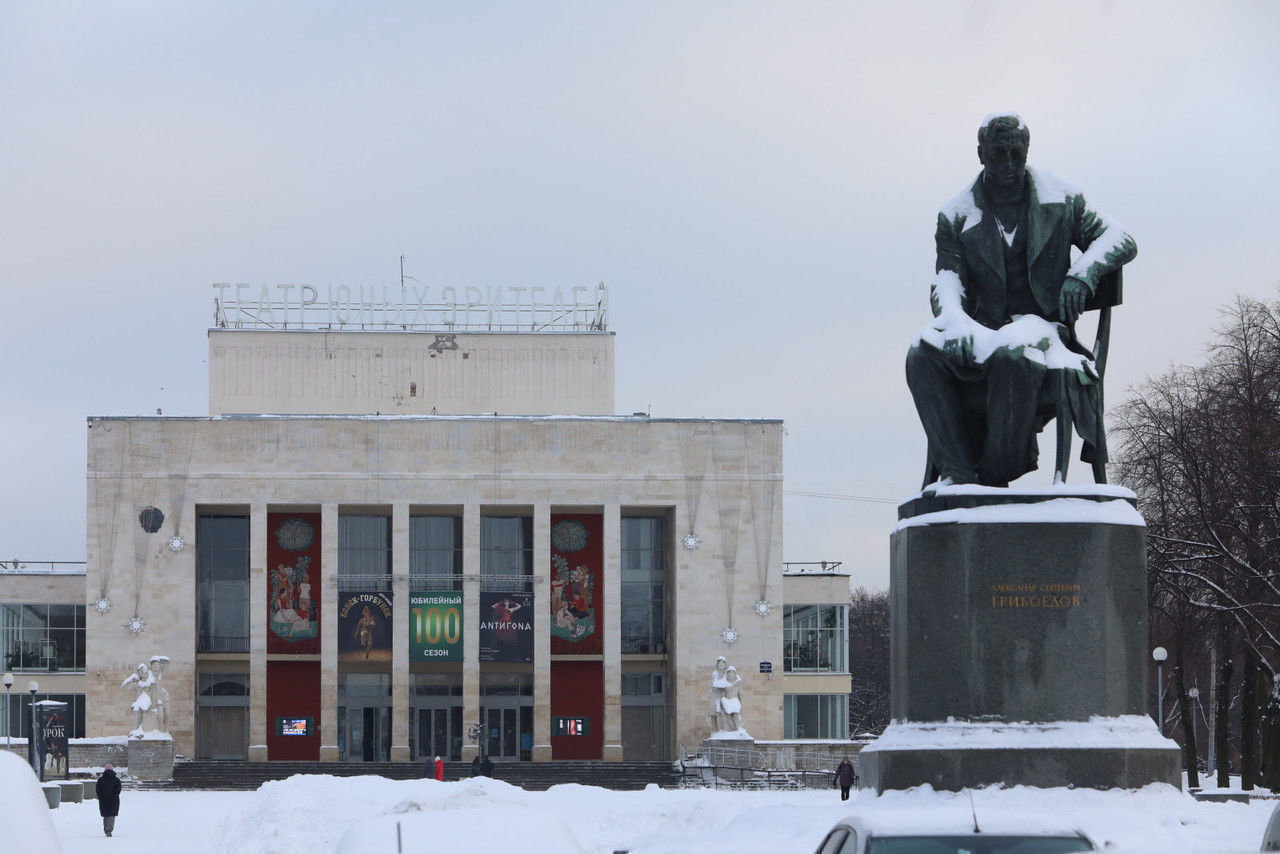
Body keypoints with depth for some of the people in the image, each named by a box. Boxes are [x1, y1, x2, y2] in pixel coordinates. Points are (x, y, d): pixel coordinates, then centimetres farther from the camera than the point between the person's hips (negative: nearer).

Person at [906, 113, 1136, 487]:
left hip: (1042, 326, -2)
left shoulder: (1061, 199, 11)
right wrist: (957, 324, -24)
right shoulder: (957, 215, 11)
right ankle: (957, 473, -38)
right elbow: (946, 282, 0)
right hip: (983, 331, 2)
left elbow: (1120, 239, 7)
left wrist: (1081, 275, -15)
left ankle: (994, 478, -33)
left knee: (1012, 355, -40)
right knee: (923, 354, -31)